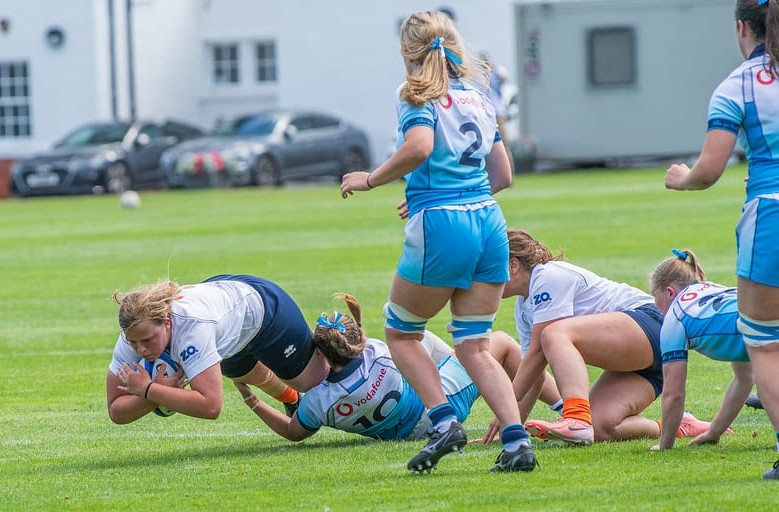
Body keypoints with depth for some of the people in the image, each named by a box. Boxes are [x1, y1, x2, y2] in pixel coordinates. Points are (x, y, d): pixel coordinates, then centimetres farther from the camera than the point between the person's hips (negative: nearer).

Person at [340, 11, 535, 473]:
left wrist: (370, 180, -8)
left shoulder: (419, 95, -2)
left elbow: (419, 146, -22)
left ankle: (445, 422, -3)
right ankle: (518, 440, -6)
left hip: (440, 227, -6)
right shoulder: (479, 96, 18)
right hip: (489, 222, 6)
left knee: (400, 332, 13)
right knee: (474, 346, 9)